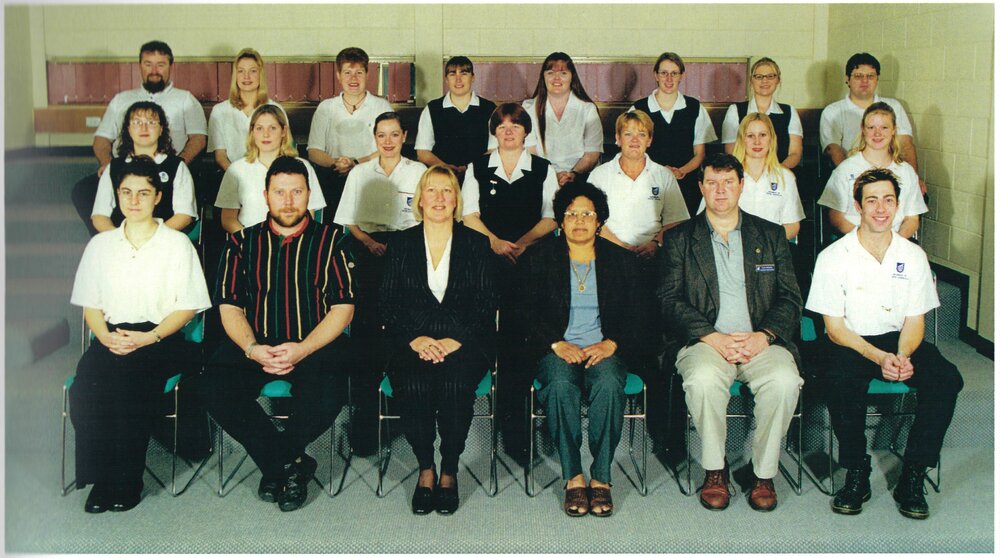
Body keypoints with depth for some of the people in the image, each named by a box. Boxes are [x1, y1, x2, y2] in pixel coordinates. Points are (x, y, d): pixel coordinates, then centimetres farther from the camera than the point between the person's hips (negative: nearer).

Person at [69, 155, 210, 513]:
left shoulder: (177, 244, 7)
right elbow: (90, 305, 14)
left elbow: (187, 307, 1)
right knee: (86, 388, -29)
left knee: (129, 384, -33)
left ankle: (127, 482, -19)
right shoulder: (100, 245, 17)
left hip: (160, 340, -3)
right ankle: (100, 479, -16)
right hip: (111, 338, 3)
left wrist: (149, 337, -14)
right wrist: (106, 336, -8)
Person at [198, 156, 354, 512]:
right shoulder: (242, 243, 13)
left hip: (315, 345, -2)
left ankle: (273, 464, -1)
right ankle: (292, 464, -10)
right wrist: (251, 347, -14)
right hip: (255, 345, 2)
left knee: (327, 398, -32)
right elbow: (229, 306, 6)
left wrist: (303, 348, -16)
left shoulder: (331, 242, 6)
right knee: (214, 388, -26)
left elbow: (343, 307, -1)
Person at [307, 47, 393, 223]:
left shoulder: (381, 106, 10)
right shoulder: (325, 108, 15)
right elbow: (313, 152, 8)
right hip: (333, 180, 1)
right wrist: (335, 162, -11)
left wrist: (356, 163, -12)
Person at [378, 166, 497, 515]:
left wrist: (455, 341, -12)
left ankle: (450, 471, -14)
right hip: (411, 342, 1)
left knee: (456, 384, -33)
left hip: (464, 342, -1)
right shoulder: (401, 244, 13)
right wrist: (415, 339, -12)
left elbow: (487, 306, 3)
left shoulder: (477, 244, 11)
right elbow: (387, 305, 6)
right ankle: (425, 469, -12)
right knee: (412, 385, -31)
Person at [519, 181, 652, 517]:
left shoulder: (622, 261, 13)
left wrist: (611, 344, -11)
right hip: (556, 349, 0)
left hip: (605, 349, 0)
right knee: (560, 384, -34)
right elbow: (526, 311, 4)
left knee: (609, 384, -34)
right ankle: (573, 478, -26)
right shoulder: (539, 258, 11)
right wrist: (557, 343, -12)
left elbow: (637, 316, 8)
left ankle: (601, 478, -25)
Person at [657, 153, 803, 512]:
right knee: (703, 379, -34)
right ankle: (714, 469, -12)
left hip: (761, 342, 1)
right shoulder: (679, 239, 12)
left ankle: (764, 473, -11)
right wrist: (713, 338, -14)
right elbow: (669, 301, 1)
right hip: (704, 341, -1)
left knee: (784, 381, -30)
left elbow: (790, 298, 9)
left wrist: (763, 336, -11)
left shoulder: (771, 235, 16)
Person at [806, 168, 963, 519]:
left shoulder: (913, 256, 3)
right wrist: (879, 357, -21)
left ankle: (912, 477, -14)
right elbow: (835, 327, -6)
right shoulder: (834, 257, -6)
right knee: (842, 382, -35)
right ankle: (856, 474, -14)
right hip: (850, 342, -3)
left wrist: (902, 357, -18)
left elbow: (914, 322, 4)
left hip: (898, 341, 3)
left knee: (946, 379, -25)